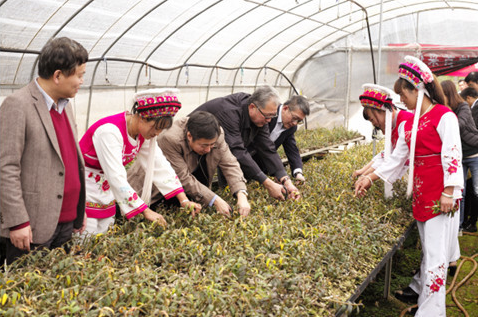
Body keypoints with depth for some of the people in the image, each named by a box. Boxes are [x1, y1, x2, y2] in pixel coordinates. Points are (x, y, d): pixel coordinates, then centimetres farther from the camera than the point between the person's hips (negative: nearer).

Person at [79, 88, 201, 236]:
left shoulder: (143, 133, -5)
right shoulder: (110, 131, -30)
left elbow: (160, 166, -4)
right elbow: (117, 177, -33)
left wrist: (183, 199, -11)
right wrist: (146, 211, -33)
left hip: (105, 189, 8)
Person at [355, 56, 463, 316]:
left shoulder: (443, 116, -10)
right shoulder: (409, 124, 14)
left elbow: (452, 154, -15)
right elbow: (397, 157, 17)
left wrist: (449, 192, -19)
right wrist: (370, 178, 15)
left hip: (440, 194, -7)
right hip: (421, 192, 7)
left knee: (435, 249, -5)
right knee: (427, 244, 19)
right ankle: (420, 286, 35)